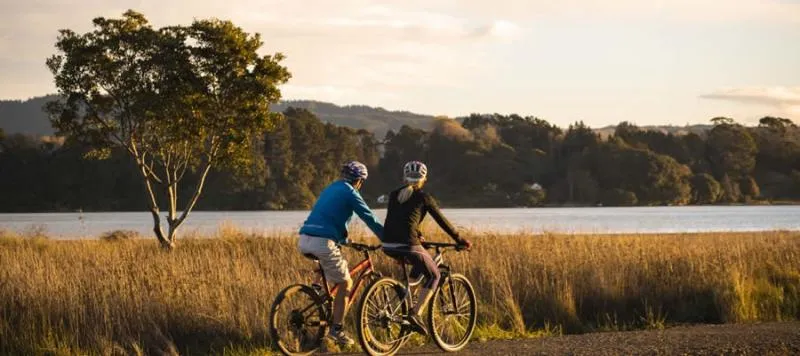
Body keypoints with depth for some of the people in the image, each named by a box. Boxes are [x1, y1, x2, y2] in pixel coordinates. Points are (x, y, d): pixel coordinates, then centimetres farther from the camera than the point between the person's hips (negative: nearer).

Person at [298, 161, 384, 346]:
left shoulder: (330, 190, 25)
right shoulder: (350, 193, 1)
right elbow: (370, 219, 0)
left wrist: (345, 240, 44)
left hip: (304, 240, 8)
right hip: (323, 242, -8)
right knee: (345, 283, 6)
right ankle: (336, 330, 4)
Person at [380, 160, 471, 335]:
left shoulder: (394, 196, 18)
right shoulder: (423, 197, 5)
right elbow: (442, 222, 10)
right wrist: (460, 240, 21)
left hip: (388, 246, 6)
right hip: (408, 246, -6)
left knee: (421, 264, 32)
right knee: (433, 275, 14)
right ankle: (416, 313, -2)